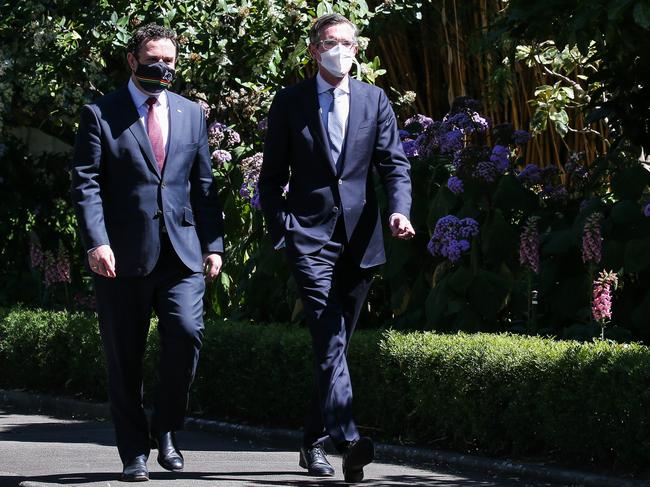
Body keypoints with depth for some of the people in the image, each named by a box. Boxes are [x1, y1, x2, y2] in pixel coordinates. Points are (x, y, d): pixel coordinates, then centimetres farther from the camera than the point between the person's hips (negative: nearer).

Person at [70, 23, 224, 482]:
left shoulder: (191, 114, 15)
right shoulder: (100, 114, 3)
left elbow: (204, 184, 16)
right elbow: (85, 183, -3)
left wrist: (213, 243, 8)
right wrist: (96, 242, -14)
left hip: (182, 251, 2)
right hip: (122, 255, -2)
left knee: (186, 333, -16)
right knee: (125, 357, 2)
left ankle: (166, 428, 5)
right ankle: (135, 452, 13)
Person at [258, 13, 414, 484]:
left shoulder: (374, 100, 9)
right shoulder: (290, 101, 4)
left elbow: (395, 164, 5)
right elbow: (272, 175, 7)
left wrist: (400, 210, -13)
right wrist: (279, 228, -4)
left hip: (359, 237, 3)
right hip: (311, 236, -3)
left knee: (336, 343, 10)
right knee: (329, 340, -17)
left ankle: (315, 440, 21)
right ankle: (348, 438, -29)